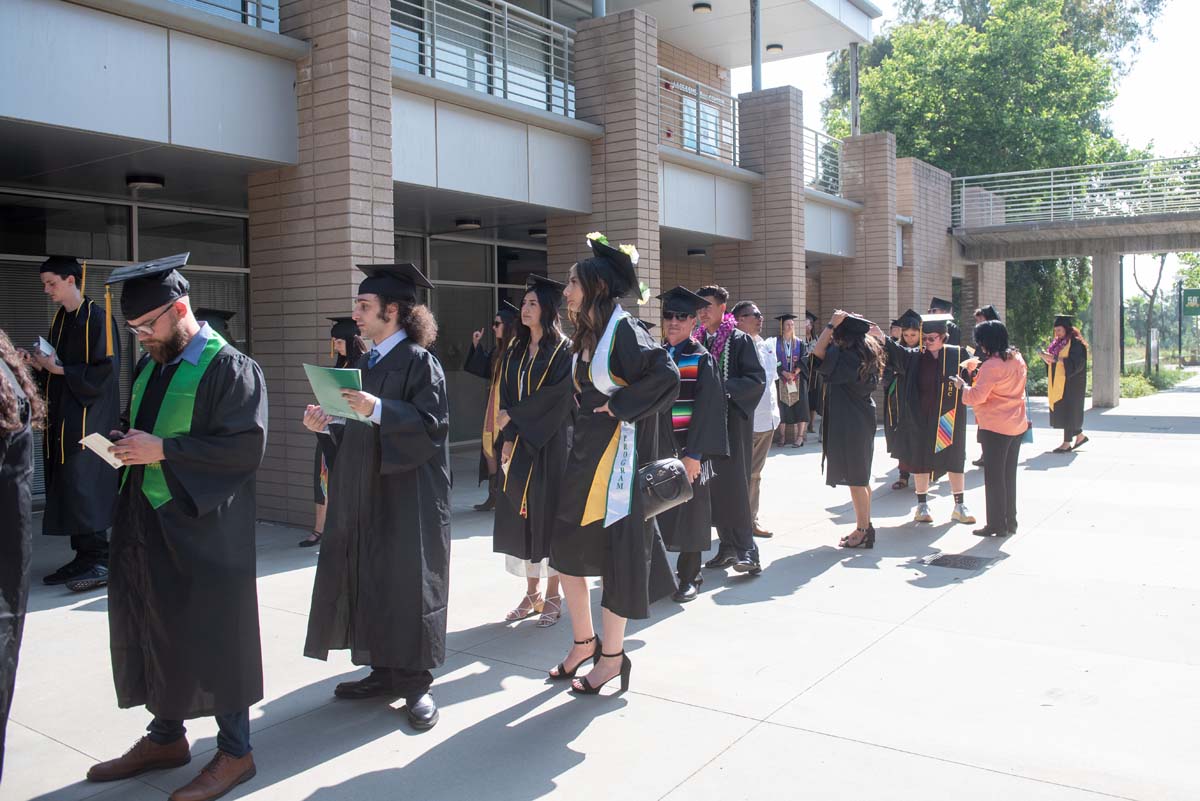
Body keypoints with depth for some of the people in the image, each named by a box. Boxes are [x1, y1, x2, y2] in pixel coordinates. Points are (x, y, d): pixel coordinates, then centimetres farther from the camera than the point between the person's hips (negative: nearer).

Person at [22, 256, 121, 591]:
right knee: (66, 488, 9)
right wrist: (38, 363, 2)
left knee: (84, 487, -9)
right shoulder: (60, 318, 14)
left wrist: (60, 370, -15)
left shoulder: (97, 318, -11)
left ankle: (100, 561, -3)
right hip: (61, 419, 9)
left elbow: (105, 370, -15)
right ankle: (84, 557, 16)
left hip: (89, 418, -8)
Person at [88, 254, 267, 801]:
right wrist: (124, 444, -1)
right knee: (153, 628, 16)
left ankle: (235, 751, 17)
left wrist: (163, 449, -21)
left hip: (202, 529, -8)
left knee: (213, 634, 2)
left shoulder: (229, 368, -13)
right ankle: (165, 737, 34)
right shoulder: (149, 365, 12)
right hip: (147, 524, 8)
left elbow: (247, 445, -20)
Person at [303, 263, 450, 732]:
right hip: (365, 492, 8)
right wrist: (328, 424, 2)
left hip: (407, 497, -8)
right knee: (369, 581, 10)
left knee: (408, 583, -1)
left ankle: (415, 682, 10)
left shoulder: (419, 362, -10)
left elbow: (432, 424, -19)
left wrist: (377, 409, -29)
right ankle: (384, 672, 22)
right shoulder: (368, 363, 14)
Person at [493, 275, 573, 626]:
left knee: (548, 514, -1)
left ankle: (552, 596, 10)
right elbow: (506, 397, 9)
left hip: (551, 444, -6)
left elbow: (557, 395, -16)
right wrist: (508, 438, -5)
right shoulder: (515, 351, 13)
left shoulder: (564, 350, -6)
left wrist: (513, 416, -10)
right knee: (523, 516, 7)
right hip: (519, 445, 6)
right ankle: (531, 594, 17)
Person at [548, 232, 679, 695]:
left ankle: (613, 656, 16)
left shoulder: (623, 330, -13)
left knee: (614, 551, 2)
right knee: (567, 548, 10)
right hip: (584, 453, 9)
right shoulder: (586, 336, 13)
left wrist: (619, 404, -19)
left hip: (616, 455, -8)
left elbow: (666, 375, -25)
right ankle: (585, 642, 26)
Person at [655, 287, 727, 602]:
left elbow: (706, 408, -11)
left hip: (689, 450, -4)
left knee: (691, 513, 4)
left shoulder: (701, 358, -4)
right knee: (660, 511, 6)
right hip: (659, 448, 4)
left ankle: (689, 577, 16)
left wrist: (693, 454, -18)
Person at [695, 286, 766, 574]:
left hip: (732, 420, -5)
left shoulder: (740, 340, -4)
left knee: (733, 484, -10)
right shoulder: (698, 341, 12)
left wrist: (723, 387, -20)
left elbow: (757, 379, -11)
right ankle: (728, 546, 15)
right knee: (714, 486, 6)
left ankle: (745, 549, -5)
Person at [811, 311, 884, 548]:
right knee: (861, 479, 15)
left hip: (849, 424, -10)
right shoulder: (866, 356, 7)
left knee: (855, 479, -2)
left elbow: (818, 352, -25)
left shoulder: (849, 357, -21)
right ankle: (865, 527, 23)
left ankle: (862, 531, 4)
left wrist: (831, 324, -20)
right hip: (862, 423, 10)